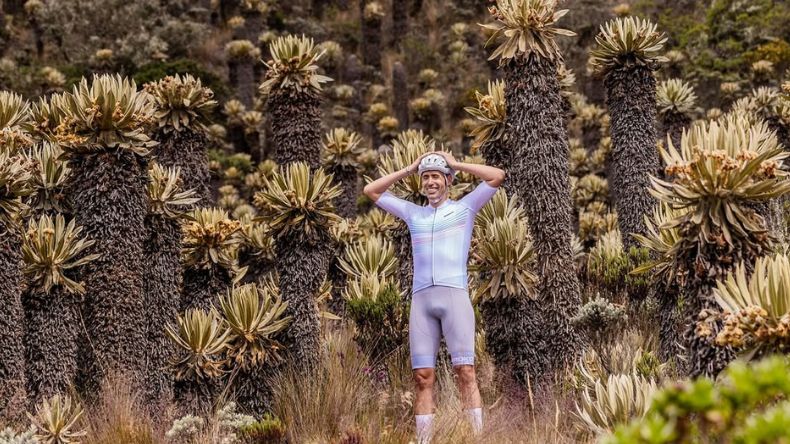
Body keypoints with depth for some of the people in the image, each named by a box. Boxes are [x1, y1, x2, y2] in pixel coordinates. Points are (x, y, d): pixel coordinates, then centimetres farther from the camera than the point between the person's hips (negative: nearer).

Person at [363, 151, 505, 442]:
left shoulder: (465, 208, 14)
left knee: (465, 371, -12)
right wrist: (408, 170, 22)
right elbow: (370, 191, 27)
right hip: (421, 298, 3)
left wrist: (456, 164, 12)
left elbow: (497, 176, 6)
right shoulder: (413, 213, 23)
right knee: (423, 377, -4)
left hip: (454, 295, -3)